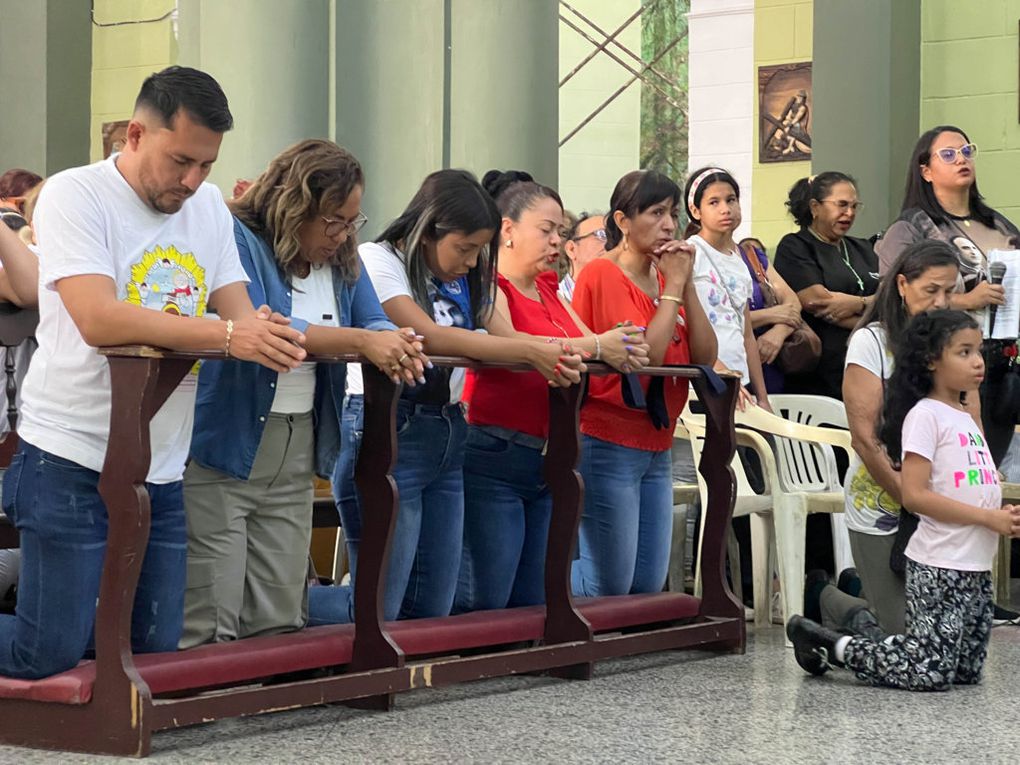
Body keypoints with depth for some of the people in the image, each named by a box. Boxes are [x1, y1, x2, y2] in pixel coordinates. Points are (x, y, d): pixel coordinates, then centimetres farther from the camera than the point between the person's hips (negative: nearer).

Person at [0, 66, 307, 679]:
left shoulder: (209, 206, 11)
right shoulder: (75, 197, -10)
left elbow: (241, 313, 6)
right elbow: (98, 319, -24)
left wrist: (266, 333, -19)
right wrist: (228, 336, -30)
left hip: (162, 472, 6)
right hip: (71, 461, -6)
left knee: (156, 650, 6)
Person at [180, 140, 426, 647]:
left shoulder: (341, 260, 11)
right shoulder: (237, 240, -11)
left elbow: (376, 323, 5)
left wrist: (392, 345, -21)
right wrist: (361, 342, -28)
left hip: (296, 454, 7)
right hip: (223, 447, -7)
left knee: (279, 619, 10)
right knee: (209, 623, -7)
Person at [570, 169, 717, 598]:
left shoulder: (665, 278, 12)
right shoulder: (602, 275, -11)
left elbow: (705, 357, 3)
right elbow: (646, 357, -21)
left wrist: (687, 284, -4)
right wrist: (672, 285, -13)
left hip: (657, 446, 8)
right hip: (610, 445, -8)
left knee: (649, 586, 9)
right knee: (610, 587, -6)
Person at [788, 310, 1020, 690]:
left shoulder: (967, 418, 16)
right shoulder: (924, 415, -10)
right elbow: (914, 494, -19)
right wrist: (988, 518, -18)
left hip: (977, 568, 9)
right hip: (939, 568, -8)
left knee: (967, 671, 10)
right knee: (930, 674, -11)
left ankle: (894, 646, 25)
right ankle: (831, 645, 3)